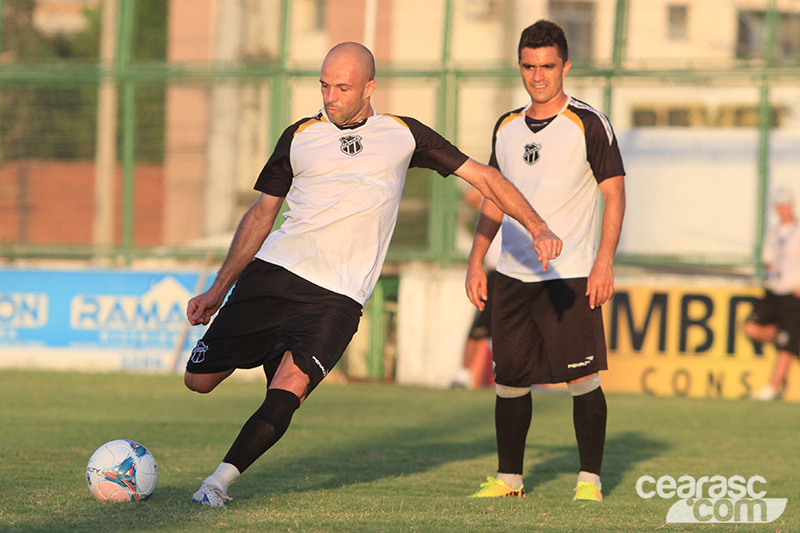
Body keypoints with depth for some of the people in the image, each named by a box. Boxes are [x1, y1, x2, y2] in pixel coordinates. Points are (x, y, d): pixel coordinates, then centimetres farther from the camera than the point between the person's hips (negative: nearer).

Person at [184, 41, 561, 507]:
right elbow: (261, 215, 17)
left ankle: (221, 480, -19)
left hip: (337, 297, -2)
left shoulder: (404, 135, 9)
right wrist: (219, 289, 15)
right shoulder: (300, 137, 11)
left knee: (291, 385, -25)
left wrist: (538, 227, 2)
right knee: (199, 380, 2)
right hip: (272, 273, 2)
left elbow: (482, 176, 12)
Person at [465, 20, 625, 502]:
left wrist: (605, 260, -16)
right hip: (513, 276, 5)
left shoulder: (589, 125, -4)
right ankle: (510, 477, 17)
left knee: (582, 379, -9)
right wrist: (476, 261, 13)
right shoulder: (507, 128, 13)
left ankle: (590, 479, 0)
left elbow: (615, 195, -6)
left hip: (570, 276, -5)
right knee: (509, 380, 6)